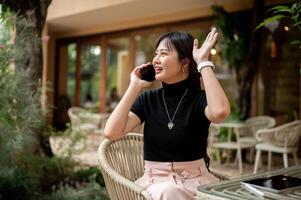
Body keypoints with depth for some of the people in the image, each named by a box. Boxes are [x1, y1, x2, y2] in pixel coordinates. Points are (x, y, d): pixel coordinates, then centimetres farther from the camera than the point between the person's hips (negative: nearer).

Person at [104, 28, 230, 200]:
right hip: (156, 180, 0)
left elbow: (220, 112, -31)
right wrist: (135, 87, -8)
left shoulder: (199, 98, -4)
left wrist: (204, 63, -21)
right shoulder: (148, 99, 3)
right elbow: (112, 133, -11)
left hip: (195, 179, 1)